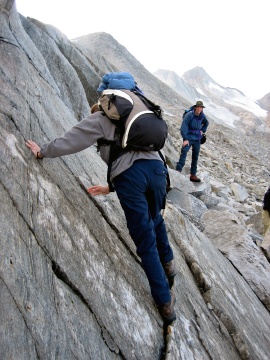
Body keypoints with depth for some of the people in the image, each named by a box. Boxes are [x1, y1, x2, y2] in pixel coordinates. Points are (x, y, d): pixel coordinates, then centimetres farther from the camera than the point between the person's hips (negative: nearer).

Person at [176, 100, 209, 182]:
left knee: (195, 157, 7)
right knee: (184, 152, -24)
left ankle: (193, 175, 14)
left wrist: (202, 131, 10)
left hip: (197, 139, 5)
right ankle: (178, 170, -27)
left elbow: (206, 123, 26)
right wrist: (185, 139, -21)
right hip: (189, 138, -5)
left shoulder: (202, 116, 4)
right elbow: (183, 127, -15)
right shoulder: (189, 115, -12)